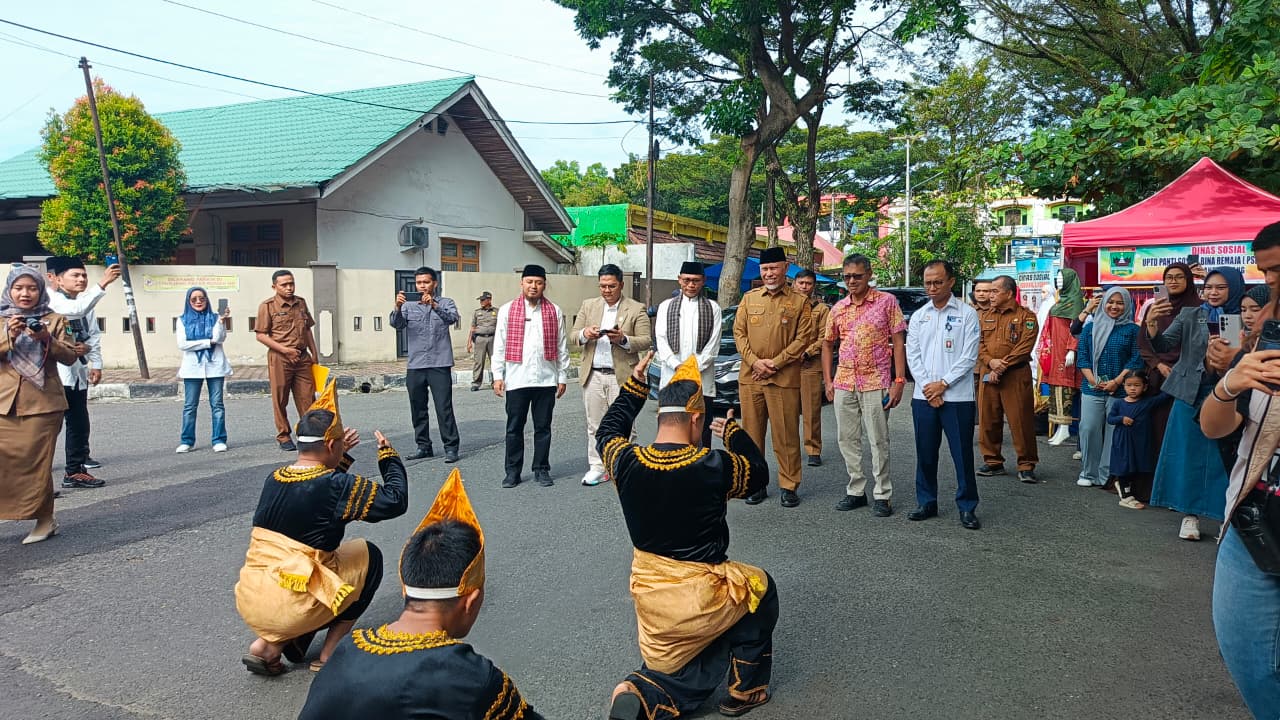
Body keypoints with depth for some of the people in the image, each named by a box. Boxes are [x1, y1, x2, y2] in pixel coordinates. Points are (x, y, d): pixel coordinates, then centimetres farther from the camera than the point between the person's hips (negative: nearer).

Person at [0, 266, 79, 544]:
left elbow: (70, 357, 0)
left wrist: (47, 339, -16)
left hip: (43, 403, -2)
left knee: (37, 462, -2)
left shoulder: (53, 320, 7)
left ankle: (44, 520, 7)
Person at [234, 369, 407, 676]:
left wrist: (341, 457, 23)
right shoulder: (336, 486, -16)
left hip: (247, 603, 7)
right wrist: (389, 455, 3)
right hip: (288, 607, -7)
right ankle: (330, 653, 12)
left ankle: (268, 644, 12)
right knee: (368, 556, 12)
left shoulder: (274, 479, 6)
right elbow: (395, 501, -11)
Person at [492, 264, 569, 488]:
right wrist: (498, 375, -2)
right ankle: (512, 471, 15)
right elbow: (499, 345, 4)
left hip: (546, 379, 1)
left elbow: (562, 346, 8)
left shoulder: (554, 311, 7)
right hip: (516, 379, -1)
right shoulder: (507, 310, 5)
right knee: (514, 427, 5)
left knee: (543, 427, 8)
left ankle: (542, 470, 18)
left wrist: (562, 377, 5)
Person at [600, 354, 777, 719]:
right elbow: (759, 473, 4)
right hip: (701, 597, -4)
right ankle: (746, 689, 30)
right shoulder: (714, 466, -17)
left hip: (649, 596, 5)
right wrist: (734, 433, 18)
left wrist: (635, 385, 21)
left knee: (684, 678, 26)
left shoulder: (628, 463, -9)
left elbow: (607, 432, 15)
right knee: (759, 586, 27)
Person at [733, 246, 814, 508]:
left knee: (786, 435, 0)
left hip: (785, 379, -3)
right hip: (750, 378, 3)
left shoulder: (799, 302, 3)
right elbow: (739, 332, 8)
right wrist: (754, 361, -7)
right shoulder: (749, 298, 12)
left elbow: (803, 338, -3)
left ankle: (789, 486, 11)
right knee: (752, 433, 7)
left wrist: (775, 363, -10)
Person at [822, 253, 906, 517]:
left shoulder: (887, 302, -3)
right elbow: (827, 344, 17)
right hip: (843, 383, 5)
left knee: (878, 441, 1)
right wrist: (827, 380, 9)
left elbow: (898, 342, -5)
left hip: (875, 383, -5)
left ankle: (883, 495, 11)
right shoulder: (838, 308, 9)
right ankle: (855, 491, 22)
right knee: (847, 440, 10)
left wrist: (899, 381, -11)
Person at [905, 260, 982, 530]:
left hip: (957, 396, -4)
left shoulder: (967, 314, -1)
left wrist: (943, 384, -10)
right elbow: (912, 354, 6)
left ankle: (967, 507, 10)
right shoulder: (919, 316, 11)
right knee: (925, 453, 9)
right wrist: (927, 386, -6)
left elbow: (969, 356, -6)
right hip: (923, 396, 4)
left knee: (962, 454, -1)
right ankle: (927, 502, 21)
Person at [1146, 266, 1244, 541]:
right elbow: (1162, 345, -6)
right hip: (1190, 394, 2)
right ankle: (1191, 514, 15)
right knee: (1188, 455, 5)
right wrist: (1151, 324, -25)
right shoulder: (1190, 316, 3)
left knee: (1223, 457, 1)